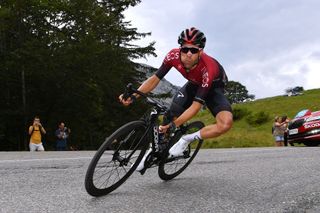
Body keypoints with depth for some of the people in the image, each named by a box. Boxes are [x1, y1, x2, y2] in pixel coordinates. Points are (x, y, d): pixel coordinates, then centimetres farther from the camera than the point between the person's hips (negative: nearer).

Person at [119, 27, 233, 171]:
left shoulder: (209, 68, -40)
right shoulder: (174, 56, -29)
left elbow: (196, 105, -38)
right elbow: (155, 78, -18)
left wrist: (175, 124, -45)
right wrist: (134, 96, -32)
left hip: (213, 87, -4)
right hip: (194, 84, 4)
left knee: (226, 123, -31)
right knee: (169, 117, -9)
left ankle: (186, 139, -13)